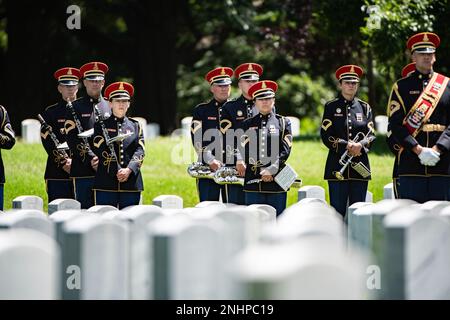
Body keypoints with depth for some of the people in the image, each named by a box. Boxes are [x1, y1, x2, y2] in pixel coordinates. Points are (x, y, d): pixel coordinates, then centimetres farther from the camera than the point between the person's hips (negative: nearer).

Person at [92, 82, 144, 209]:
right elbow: (101, 152, -6)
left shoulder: (135, 126, 14)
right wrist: (117, 172, -17)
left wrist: (129, 170, -15)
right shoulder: (101, 125, 5)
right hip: (106, 184, -2)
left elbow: (140, 151, 2)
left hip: (131, 184, 2)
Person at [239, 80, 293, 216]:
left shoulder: (283, 123, 8)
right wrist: (262, 172, -10)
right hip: (253, 182, 1)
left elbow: (285, 150, -2)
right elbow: (246, 152, 1)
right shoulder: (248, 124, 10)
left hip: (277, 183, -1)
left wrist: (271, 170, -14)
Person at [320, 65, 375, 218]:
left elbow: (371, 136, 5)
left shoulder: (364, 107, 12)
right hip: (337, 165, -2)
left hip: (360, 165, 2)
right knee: (338, 211, -3)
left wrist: (360, 145, -16)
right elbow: (326, 136, -4)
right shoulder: (331, 107, 5)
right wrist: (348, 146, -16)